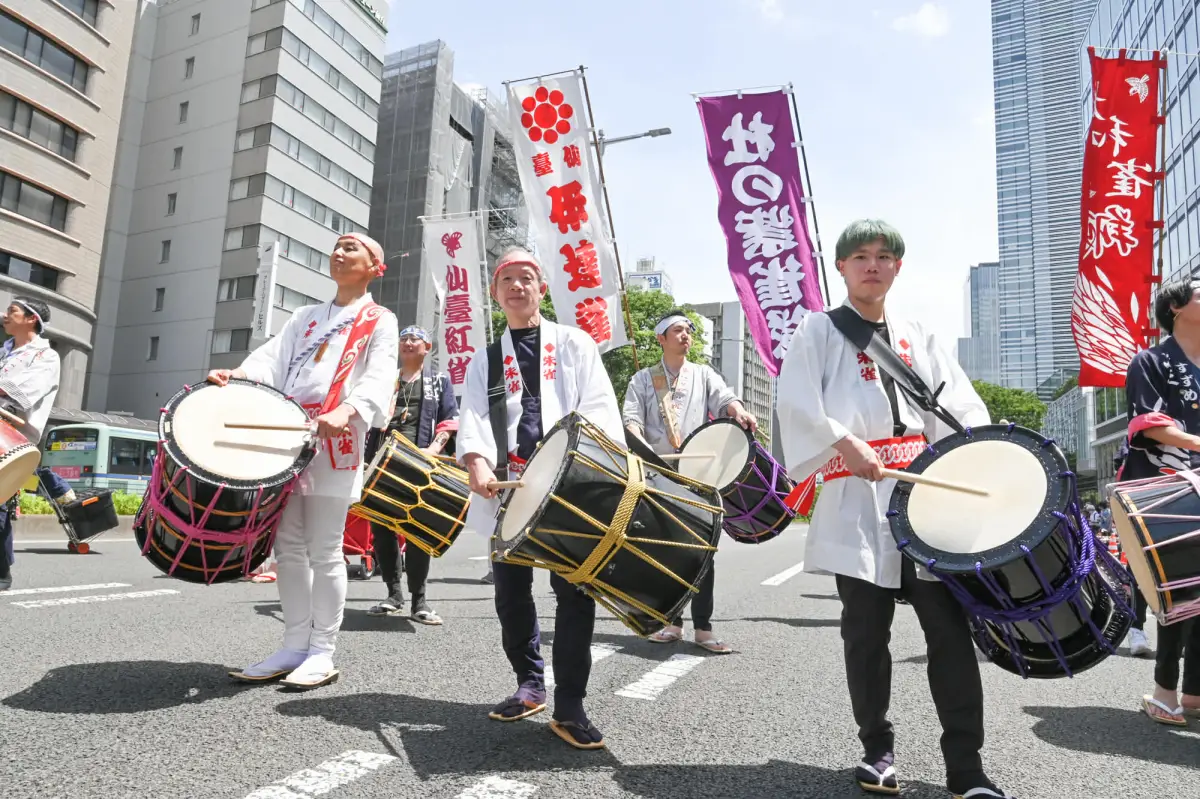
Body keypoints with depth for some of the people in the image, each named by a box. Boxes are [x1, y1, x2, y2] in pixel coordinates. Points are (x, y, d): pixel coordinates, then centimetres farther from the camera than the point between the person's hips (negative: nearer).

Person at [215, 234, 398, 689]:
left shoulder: (380, 322, 6)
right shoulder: (305, 317, 25)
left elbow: (379, 377, -11)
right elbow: (273, 358, 11)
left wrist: (347, 411, -30)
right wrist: (236, 376, -11)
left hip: (335, 445, -6)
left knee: (324, 551, -3)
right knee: (288, 546, 7)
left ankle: (322, 653, 8)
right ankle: (295, 646, 17)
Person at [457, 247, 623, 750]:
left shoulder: (575, 344, 13)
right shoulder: (484, 361, 18)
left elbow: (599, 405, 2)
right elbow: (474, 416, 2)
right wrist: (477, 462, -19)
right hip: (510, 488, 3)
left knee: (573, 590, -6)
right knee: (510, 591, 7)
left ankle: (569, 706, 5)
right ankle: (530, 684, 27)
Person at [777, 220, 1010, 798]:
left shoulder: (917, 336, 19)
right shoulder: (819, 330, 7)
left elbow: (958, 404, 9)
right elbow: (798, 404, -6)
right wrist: (845, 442, -20)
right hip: (857, 502, -3)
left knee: (949, 625, -1)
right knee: (866, 631, 6)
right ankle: (877, 749, 22)